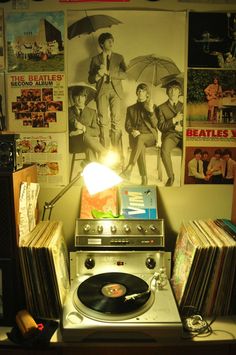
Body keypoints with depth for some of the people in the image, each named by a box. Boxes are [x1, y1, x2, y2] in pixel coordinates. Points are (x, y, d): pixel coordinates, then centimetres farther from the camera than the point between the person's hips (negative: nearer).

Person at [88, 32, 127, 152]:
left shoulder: (119, 57, 16)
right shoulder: (95, 59, 15)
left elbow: (124, 74, 2)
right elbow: (90, 79, 11)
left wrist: (108, 72, -9)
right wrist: (98, 74, -10)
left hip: (115, 90, 0)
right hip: (102, 90, 0)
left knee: (116, 121, -9)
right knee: (103, 121, -5)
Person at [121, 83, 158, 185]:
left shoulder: (153, 107, 16)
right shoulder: (131, 109, 21)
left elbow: (154, 124, 3)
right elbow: (127, 126, 12)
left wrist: (151, 111, -12)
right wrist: (133, 131, -11)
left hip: (150, 136, -1)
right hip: (135, 136, 1)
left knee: (140, 138, -38)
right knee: (140, 146, -35)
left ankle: (129, 169, -45)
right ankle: (144, 179, -41)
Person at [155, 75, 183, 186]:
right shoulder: (161, 108, 14)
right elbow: (161, 126, 3)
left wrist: (183, 128, -6)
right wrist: (174, 120, -8)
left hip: (183, 135, 1)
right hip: (169, 135, -1)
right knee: (164, 150, -36)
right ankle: (171, 176, -19)